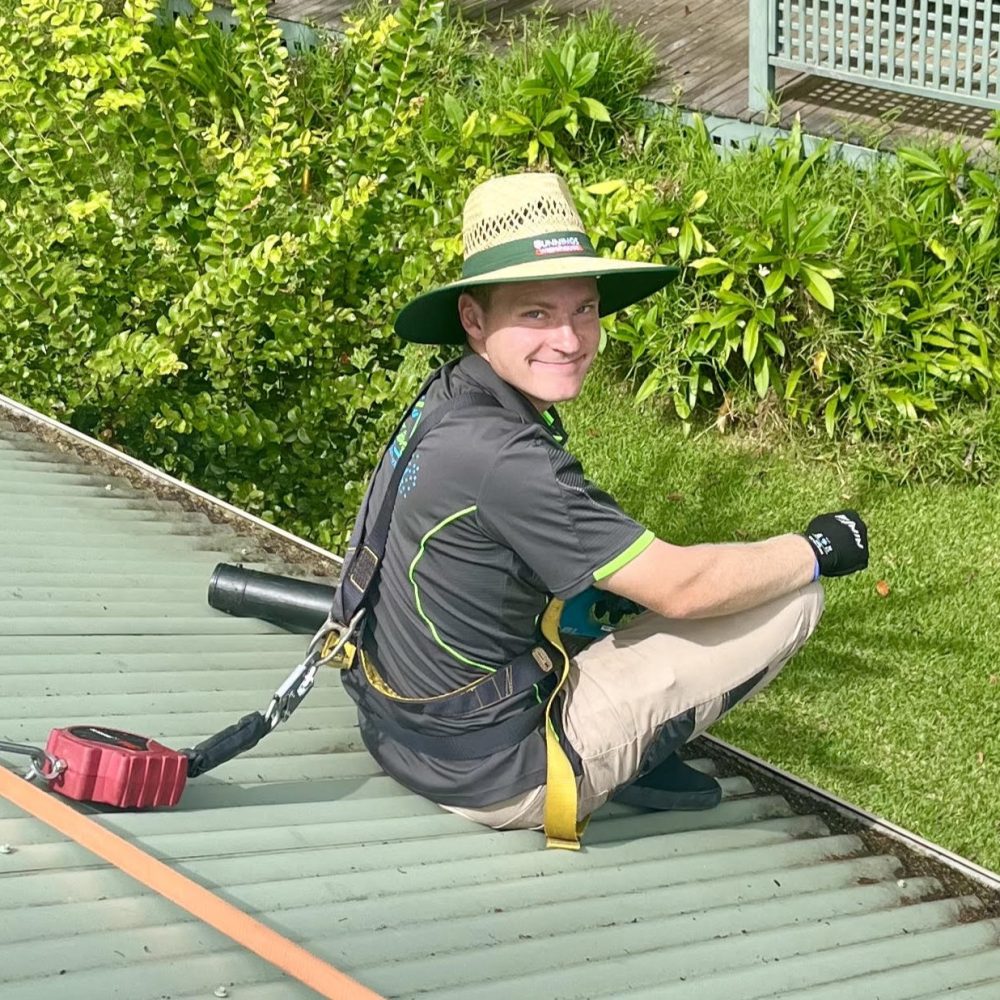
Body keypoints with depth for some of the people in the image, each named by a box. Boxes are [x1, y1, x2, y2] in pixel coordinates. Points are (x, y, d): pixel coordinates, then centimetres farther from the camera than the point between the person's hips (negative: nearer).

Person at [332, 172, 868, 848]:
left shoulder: (447, 398, 1)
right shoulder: (501, 461, -28)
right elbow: (682, 589, -20)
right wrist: (819, 549, -5)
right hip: (493, 778, -9)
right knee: (793, 599, -7)